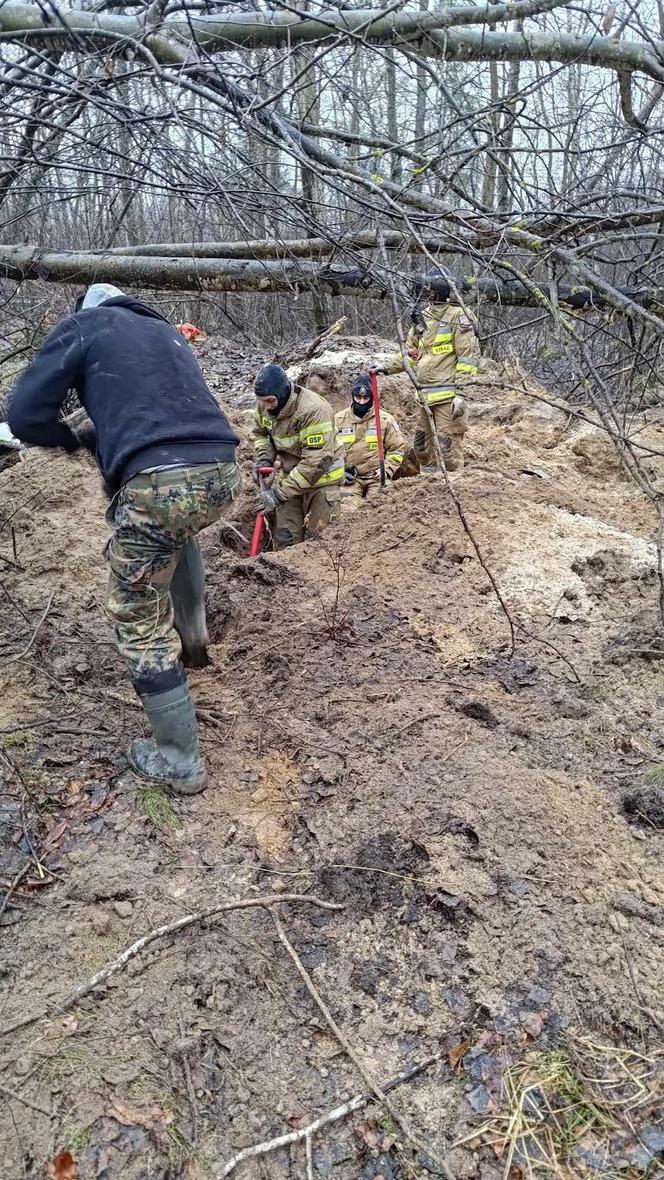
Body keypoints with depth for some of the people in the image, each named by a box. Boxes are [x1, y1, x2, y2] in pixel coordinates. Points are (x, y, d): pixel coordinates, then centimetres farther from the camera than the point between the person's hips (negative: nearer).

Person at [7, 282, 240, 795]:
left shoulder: (83, 325, 13)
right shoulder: (166, 330, 30)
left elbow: (25, 416, 7)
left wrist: (75, 438, 26)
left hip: (159, 483, -6)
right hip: (223, 471, 7)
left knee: (141, 620, 8)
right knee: (177, 529, 40)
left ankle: (180, 762, 15)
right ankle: (193, 636, 44)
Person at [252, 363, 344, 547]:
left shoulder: (314, 410, -30)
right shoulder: (266, 405, -9)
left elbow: (315, 461, -32)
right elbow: (260, 433, 13)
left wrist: (281, 492, -31)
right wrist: (263, 459, -8)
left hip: (320, 476, -6)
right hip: (289, 473, 6)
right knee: (285, 538, 6)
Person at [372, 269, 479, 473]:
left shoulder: (457, 316, -6)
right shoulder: (423, 318, 15)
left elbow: (468, 356, -11)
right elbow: (410, 353, 23)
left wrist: (460, 392, -17)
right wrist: (386, 367, 10)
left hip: (448, 395, -8)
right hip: (426, 395, 8)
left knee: (449, 446, -7)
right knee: (422, 445, 16)